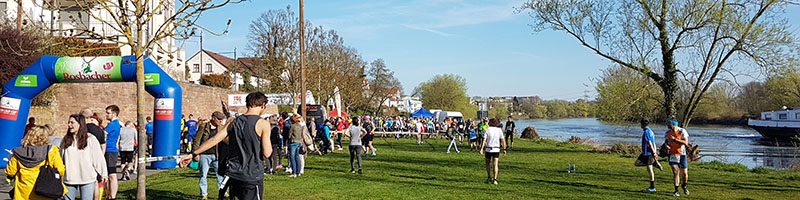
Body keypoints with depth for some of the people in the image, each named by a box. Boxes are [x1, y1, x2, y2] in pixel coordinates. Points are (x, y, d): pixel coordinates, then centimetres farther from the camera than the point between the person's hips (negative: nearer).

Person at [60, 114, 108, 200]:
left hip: (88, 179, -4)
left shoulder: (90, 139, -4)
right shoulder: (65, 140, 9)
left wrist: (103, 173, 2)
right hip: (69, 179, 4)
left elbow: (98, 158, -1)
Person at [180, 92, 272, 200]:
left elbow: (214, 140, 0)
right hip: (253, 177, -5)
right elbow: (266, 153, -13)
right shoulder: (263, 124, -10)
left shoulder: (233, 121, 5)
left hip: (233, 174, 5)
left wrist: (193, 154, 5)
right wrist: (269, 144, 8)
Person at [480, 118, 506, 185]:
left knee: (488, 164, 18)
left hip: (488, 149, -1)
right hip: (496, 149, 1)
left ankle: (489, 178, 15)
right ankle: (495, 179, -11)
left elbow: (484, 140, -11)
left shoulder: (487, 129, -2)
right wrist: (504, 150, 3)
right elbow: (503, 141, -2)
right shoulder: (499, 130, 2)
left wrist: (481, 149, -16)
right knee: (495, 165, -1)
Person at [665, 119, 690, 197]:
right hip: (672, 155, 2)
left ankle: (684, 186, 35)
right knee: (675, 172, -9)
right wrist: (666, 145, -4)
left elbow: (686, 143, -19)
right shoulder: (668, 132, 2)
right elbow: (666, 140, 19)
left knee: (684, 173, 6)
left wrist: (674, 139, -26)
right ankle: (676, 191, -4)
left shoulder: (682, 131, -11)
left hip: (681, 155, -2)